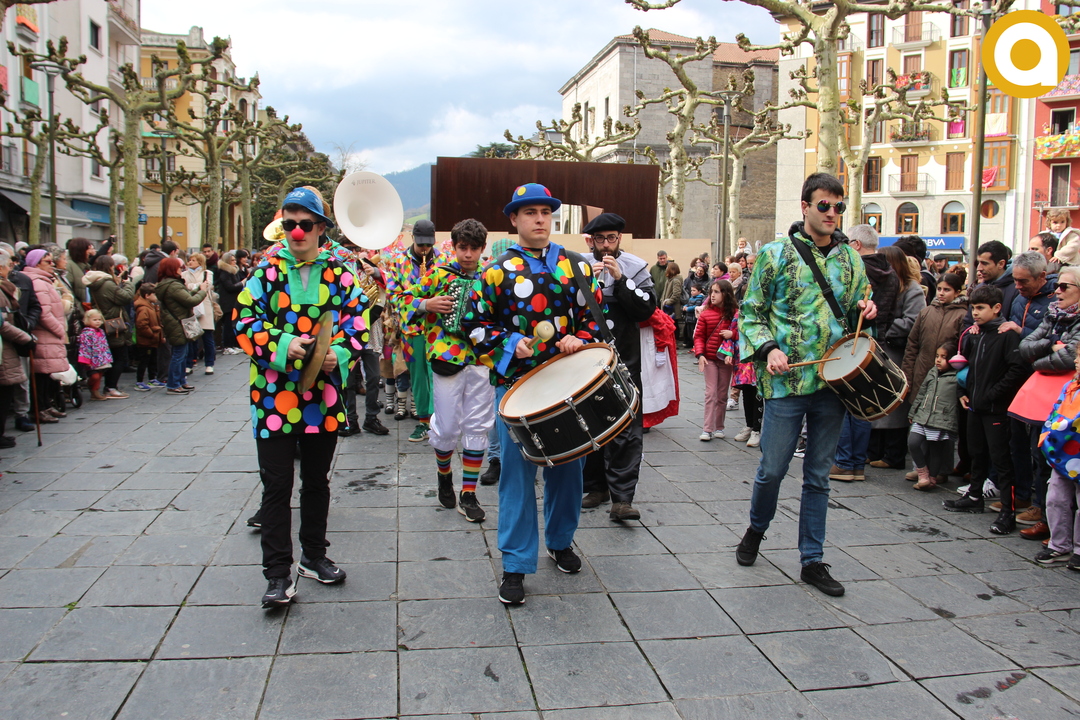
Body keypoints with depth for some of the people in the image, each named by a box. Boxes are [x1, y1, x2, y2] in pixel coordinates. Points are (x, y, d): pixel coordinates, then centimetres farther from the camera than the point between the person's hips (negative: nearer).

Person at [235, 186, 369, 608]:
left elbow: (358, 322, 1)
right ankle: (278, 573, 10)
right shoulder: (266, 272, 1)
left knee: (317, 481, 15)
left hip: (323, 395, 2)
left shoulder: (340, 274, 5)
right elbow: (245, 323, -4)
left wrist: (338, 353, -18)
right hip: (274, 395, -2)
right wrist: (284, 344, -20)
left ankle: (314, 557, 31)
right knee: (277, 485, 1)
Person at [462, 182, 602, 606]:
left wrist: (580, 340, -8)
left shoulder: (577, 266, 7)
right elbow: (475, 324, 3)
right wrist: (509, 343, -12)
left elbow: (594, 316, 11)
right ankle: (515, 565, 9)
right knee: (517, 473, 0)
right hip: (515, 384, -2)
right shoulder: (496, 271, 1)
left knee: (566, 467, 12)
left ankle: (561, 542, 35)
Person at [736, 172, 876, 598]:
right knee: (773, 468, 5)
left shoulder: (850, 258, 11)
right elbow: (751, 312, 0)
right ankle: (756, 530, 33)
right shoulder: (776, 254, -1)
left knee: (818, 476, 10)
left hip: (833, 381, 4)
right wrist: (768, 349, -15)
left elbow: (856, 315, 20)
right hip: (786, 380, -3)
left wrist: (865, 312, -2)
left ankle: (812, 560, 19)